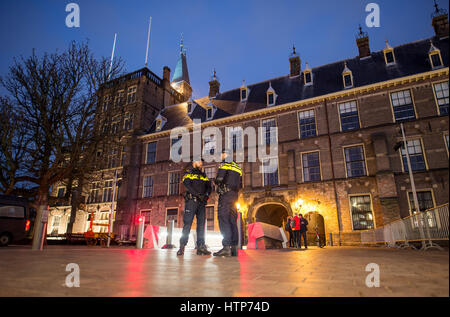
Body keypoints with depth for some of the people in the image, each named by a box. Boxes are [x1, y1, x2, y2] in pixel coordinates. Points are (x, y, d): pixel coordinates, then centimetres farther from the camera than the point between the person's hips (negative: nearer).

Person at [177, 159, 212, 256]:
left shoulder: (204, 175, 23)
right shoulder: (189, 173, 7)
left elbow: (209, 186, 16)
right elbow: (187, 184, -9)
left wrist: (206, 195, -5)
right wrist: (197, 194, -17)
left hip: (201, 202, 5)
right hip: (191, 200, -5)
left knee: (201, 223, 1)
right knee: (187, 223, -9)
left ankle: (201, 247, 2)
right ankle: (182, 247, -7)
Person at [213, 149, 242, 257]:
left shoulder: (224, 164, 1)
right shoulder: (237, 167, 22)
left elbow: (219, 179, -10)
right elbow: (239, 185, 19)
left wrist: (215, 181, 10)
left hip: (225, 194, -7)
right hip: (234, 195, 7)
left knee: (223, 219, -10)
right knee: (232, 220, 5)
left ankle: (226, 247, -18)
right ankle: (234, 248, 2)